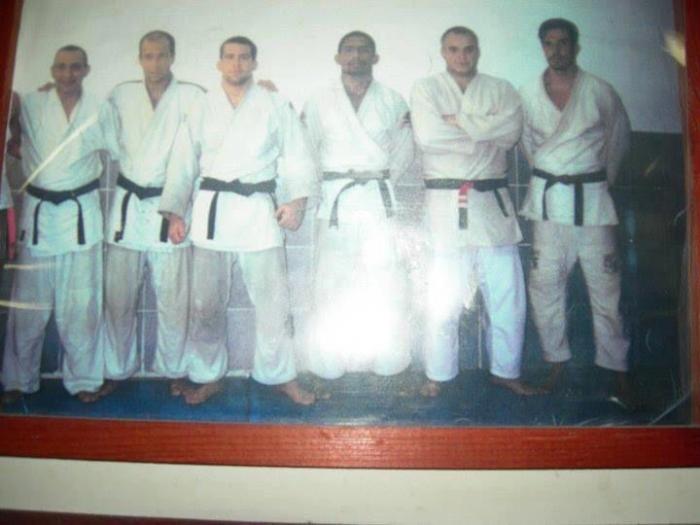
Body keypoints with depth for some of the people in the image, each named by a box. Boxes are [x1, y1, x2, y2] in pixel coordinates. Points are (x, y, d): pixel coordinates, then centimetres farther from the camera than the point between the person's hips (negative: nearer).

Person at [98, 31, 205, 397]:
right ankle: (116, 370, 24)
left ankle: (173, 371, 19)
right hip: (127, 203, 3)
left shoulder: (192, 97, -2)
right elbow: (111, 142, 18)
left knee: (173, 299, 2)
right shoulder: (121, 96, 8)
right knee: (118, 296, 8)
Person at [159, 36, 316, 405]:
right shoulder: (202, 109, 10)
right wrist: (175, 212, 3)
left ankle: (281, 375, 18)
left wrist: (297, 200, -11)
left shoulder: (276, 107, 7)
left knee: (273, 300, 2)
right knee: (206, 302, 7)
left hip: (259, 209, -1)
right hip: (212, 208, 1)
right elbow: (183, 162, 8)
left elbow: (297, 156, 2)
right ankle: (207, 377, 23)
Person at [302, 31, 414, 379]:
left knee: (386, 282, 1)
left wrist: (382, 177, 6)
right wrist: (325, 183, 3)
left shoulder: (393, 102, 10)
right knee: (330, 283, 1)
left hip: (379, 200, 1)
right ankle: (328, 366, 10)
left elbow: (404, 150, 14)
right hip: (334, 200, 0)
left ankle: (389, 362, 13)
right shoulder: (319, 103, 8)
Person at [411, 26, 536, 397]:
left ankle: (506, 371, 23)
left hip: (492, 200, 3)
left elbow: (511, 131, -8)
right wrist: (485, 132, -5)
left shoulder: (500, 90, 12)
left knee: (508, 294, 6)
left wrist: (459, 122, -11)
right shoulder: (426, 88, 5)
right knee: (443, 298, 1)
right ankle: (438, 375, 18)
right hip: (446, 203, -2)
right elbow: (427, 136, -13)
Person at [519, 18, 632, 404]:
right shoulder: (527, 94, 5)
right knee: (545, 284, 3)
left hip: (592, 196, -1)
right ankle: (556, 363, 17)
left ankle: (617, 371, 9)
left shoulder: (599, 91, 1)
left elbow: (620, 137, 14)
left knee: (604, 284, -1)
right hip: (548, 198, 2)